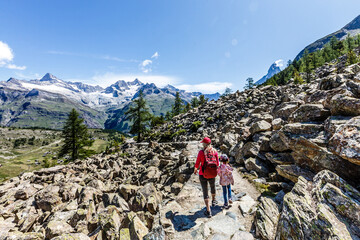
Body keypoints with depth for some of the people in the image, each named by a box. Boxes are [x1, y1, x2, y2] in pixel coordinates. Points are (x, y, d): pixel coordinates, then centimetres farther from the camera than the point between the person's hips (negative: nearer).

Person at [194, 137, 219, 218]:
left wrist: (195, 170, 11)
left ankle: (208, 212, 16)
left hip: (203, 175, -3)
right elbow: (217, 163, -3)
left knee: (205, 192, 11)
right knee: (212, 187, 32)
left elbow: (197, 164, -10)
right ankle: (213, 201, 57)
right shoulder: (214, 151, -10)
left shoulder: (201, 152, -17)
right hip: (212, 175, 3)